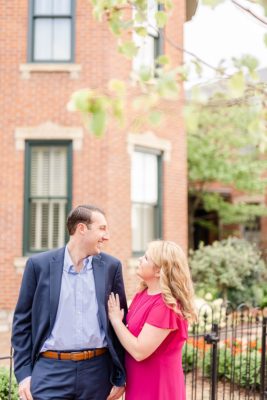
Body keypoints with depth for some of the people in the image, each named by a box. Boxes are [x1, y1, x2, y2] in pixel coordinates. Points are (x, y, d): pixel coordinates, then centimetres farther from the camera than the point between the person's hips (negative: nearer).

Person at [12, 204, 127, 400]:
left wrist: (120, 375, 4)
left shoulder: (111, 266, 3)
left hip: (97, 371, 2)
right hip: (51, 370, -1)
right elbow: (23, 320, 2)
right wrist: (23, 372, -2)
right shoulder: (39, 264, -2)